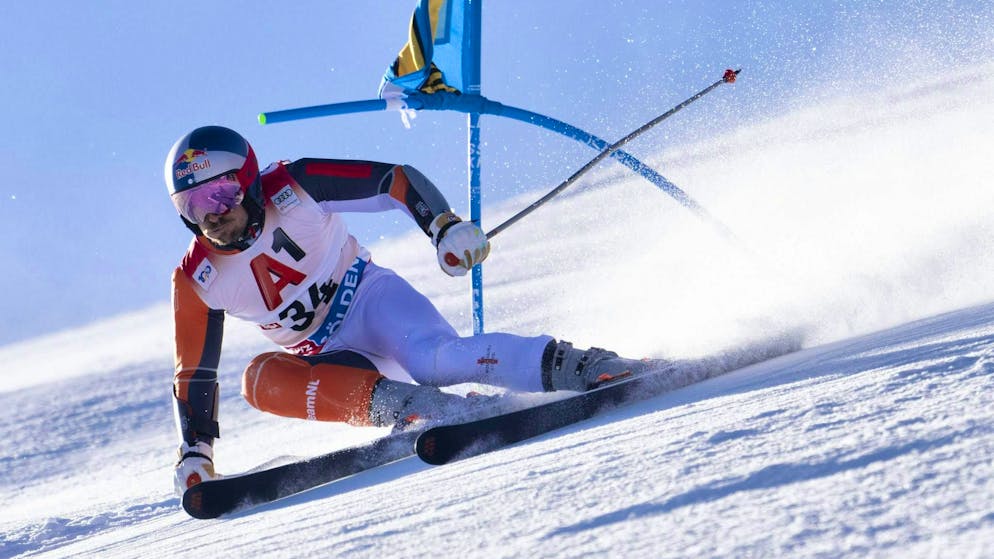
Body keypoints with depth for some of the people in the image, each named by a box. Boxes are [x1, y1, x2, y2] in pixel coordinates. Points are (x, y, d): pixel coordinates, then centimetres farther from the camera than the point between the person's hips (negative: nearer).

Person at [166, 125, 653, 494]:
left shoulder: (292, 187, -14)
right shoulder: (197, 280, -5)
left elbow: (397, 180, -11)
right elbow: (194, 374, 5)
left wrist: (446, 227, -25)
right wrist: (194, 454, -2)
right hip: (328, 359, 4)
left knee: (432, 357, -36)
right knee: (260, 378, -29)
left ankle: (574, 365, -38)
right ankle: (404, 404, -41)